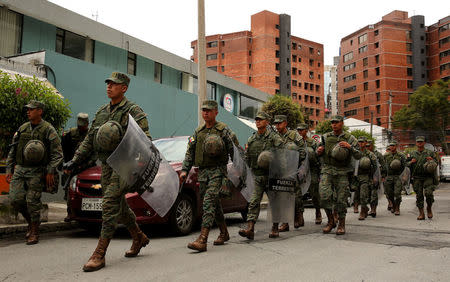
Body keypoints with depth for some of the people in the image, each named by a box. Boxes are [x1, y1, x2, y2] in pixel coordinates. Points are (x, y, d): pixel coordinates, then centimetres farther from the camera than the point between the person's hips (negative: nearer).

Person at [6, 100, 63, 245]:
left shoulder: (48, 130, -3)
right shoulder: (22, 128, 12)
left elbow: (57, 153, -6)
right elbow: (12, 150, 18)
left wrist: (50, 172, -12)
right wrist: (9, 169, 12)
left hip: (37, 171, -5)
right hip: (19, 169, 5)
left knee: (33, 201, -5)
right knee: (15, 199, -3)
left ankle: (34, 232, 9)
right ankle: (30, 221, 23)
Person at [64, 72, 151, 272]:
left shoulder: (133, 111, -6)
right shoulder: (101, 112, 16)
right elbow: (89, 140, 18)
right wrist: (75, 161, 10)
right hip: (106, 165, 7)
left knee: (110, 204, -14)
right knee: (119, 206, 14)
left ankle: (99, 254, -10)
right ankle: (139, 238, 34)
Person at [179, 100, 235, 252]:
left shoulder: (223, 130, 0)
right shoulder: (198, 132, 16)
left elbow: (234, 151, -2)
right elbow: (190, 152, 15)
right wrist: (184, 170, 5)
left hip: (218, 171, -6)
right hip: (202, 172, 6)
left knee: (209, 201, -17)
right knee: (215, 203, 13)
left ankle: (202, 240, -23)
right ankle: (224, 233, 30)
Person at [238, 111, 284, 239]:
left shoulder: (274, 137, -3)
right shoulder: (251, 139, 10)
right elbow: (246, 157, 17)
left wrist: (270, 161, -19)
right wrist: (254, 167, 7)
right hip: (257, 176, 3)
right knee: (254, 202, -7)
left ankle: (275, 229, 20)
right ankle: (250, 229, -13)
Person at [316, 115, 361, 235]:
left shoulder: (349, 138, 2)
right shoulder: (326, 137, 9)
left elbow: (358, 156, -4)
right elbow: (320, 153, 23)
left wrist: (349, 147, -20)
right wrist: (319, 151, -1)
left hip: (342, 173, -2)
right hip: (327, 171, 2)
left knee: (341, 199, -1)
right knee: (325, 196, -12)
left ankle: (341, 225, 15)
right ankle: (331, 221, 7)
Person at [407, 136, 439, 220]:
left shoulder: (430, 153, 9)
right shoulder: (412, 153, 13)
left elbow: (436, 163, 10)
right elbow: (407, 164, 14)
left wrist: (432, 160, -11)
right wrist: (411, 162, -7)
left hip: (428, 177, -2)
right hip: (417, 178, 2)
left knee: (428, 193, -17)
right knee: (419, 196, 1)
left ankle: (429, 208, 9)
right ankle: (421, 214, 8)